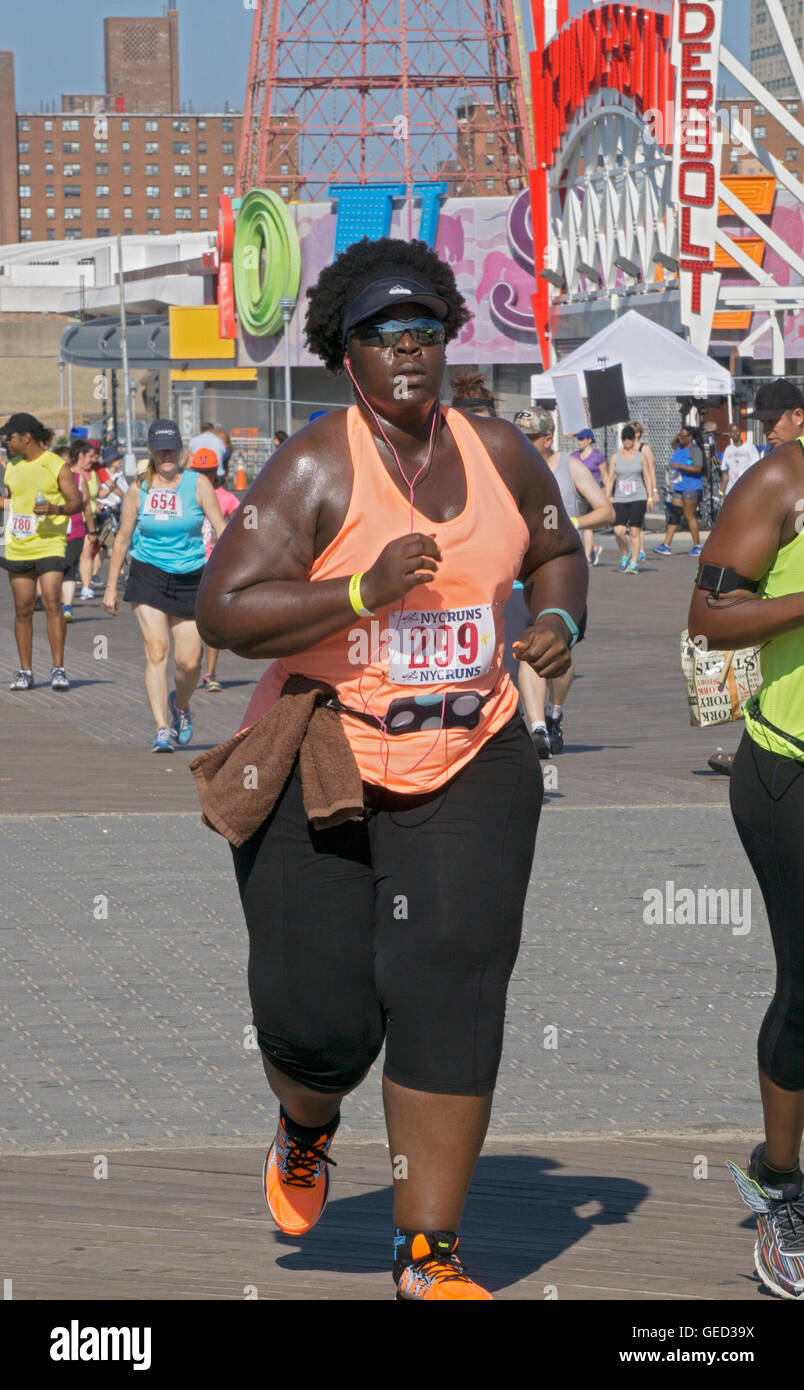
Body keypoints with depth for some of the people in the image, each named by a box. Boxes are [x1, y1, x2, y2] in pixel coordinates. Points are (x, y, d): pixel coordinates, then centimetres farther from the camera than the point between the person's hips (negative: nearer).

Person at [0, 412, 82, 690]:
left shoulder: (56, 465, -5)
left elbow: (76, 501, -6)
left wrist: (55, 509, -23)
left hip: (49, 545, -5)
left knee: (52, 604, -15)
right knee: (23, 610, 6)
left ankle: (58, 669, -13)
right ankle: (25, 671, 12)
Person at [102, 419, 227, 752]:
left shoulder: (198, 484, -1)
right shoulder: (138, 489, 2)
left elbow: (220, 528, -6)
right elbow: (123, 539, 10)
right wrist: (111, 586, 12)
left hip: (190, 579, 0)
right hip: (148, 576, 0)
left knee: (189, 660, -2)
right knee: (156, 651, -15)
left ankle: (180, 704, 32)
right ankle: (162, 729, -15)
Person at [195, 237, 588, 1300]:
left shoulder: (499, 455, 5)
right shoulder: (316, 468, -11)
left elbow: (559, 551, 24)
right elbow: (224, 612, -18)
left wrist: (558, 620, 2)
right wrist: (363, 594, -27)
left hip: (469, 770, 3)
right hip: (319, 767, -3)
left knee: (449, 990, -8)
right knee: (318, 1009, 0)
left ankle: (428, 1256, -1)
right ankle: (305, 1136, 39)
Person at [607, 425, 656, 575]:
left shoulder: (641, 456, 6)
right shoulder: (615, 457, 7)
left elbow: (647, 476, 7)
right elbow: (610, 479, 7)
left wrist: (650, 497, 1)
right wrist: (607, 499, 1)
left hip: (638, 498, -1)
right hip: (620, 499, 1)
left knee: (635, 531, -6)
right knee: (618, 530, -12)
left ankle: (634, 563, 0)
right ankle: (624, 556, 12)